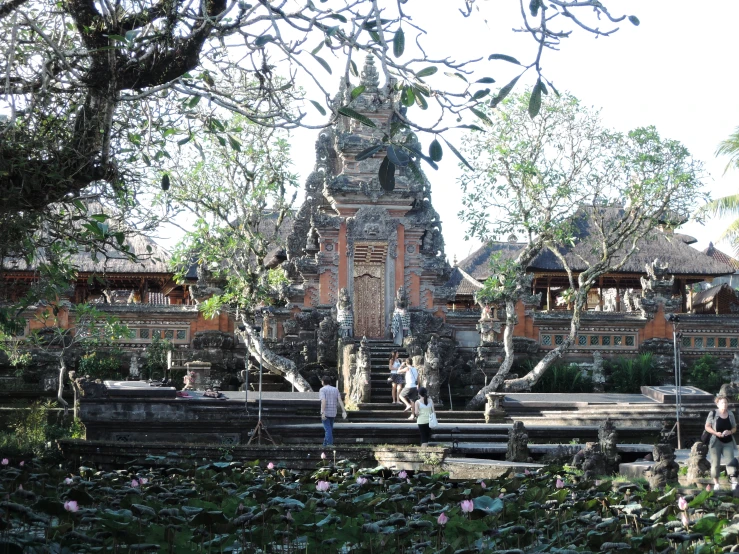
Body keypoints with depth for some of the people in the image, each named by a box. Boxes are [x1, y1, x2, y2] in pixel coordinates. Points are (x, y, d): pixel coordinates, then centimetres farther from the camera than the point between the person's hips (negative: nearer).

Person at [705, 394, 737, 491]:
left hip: (728, 442, 2)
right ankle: (716, 484, 10)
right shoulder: (713, 413, -5)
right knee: (715, 464, 2)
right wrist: (716, 433, -18)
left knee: (730, 461, -9)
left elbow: (734, 428, 12)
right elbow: (707, 427, -2)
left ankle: (734, 482, -12)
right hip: (716, 442, -2)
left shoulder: (731, 414, 5)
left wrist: (730, 432, -10)